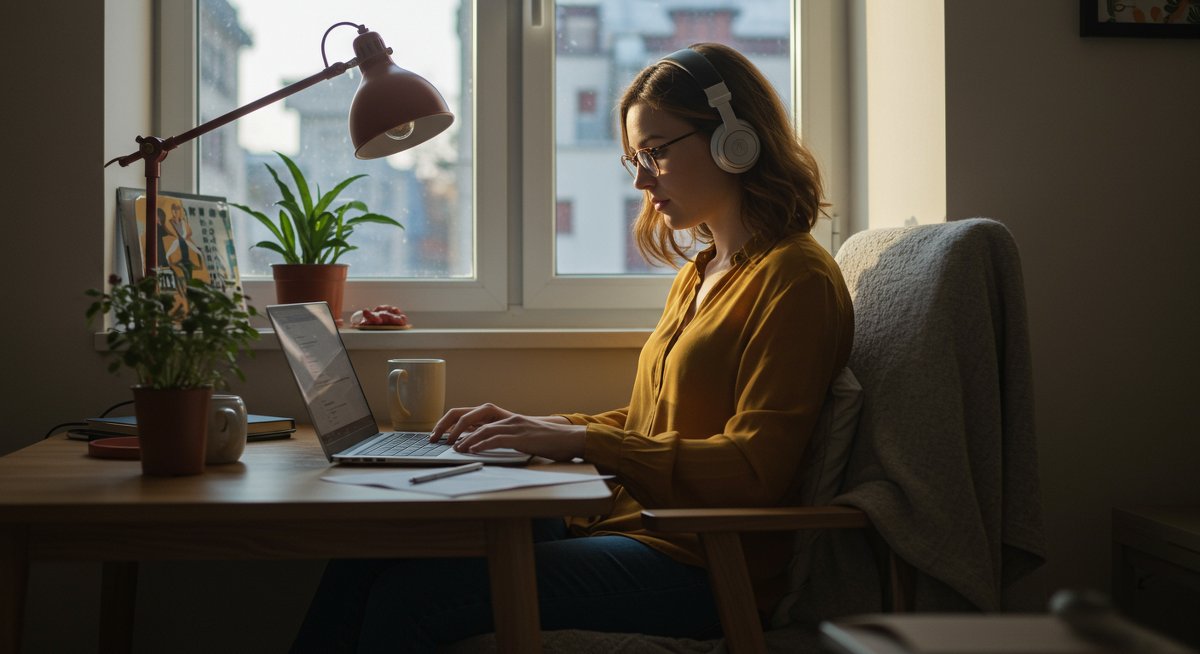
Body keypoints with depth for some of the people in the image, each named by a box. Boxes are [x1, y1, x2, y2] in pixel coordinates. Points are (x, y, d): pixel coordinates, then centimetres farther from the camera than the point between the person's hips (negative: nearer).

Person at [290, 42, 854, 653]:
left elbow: (754, 471, -18)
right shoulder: (697, 275, 19)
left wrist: (581, 439, -19)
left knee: (409, 595, -22)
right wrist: (535, 426, 7)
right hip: (628, 520, 9)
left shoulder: (794, 278, -10)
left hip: (700, 566, -8)